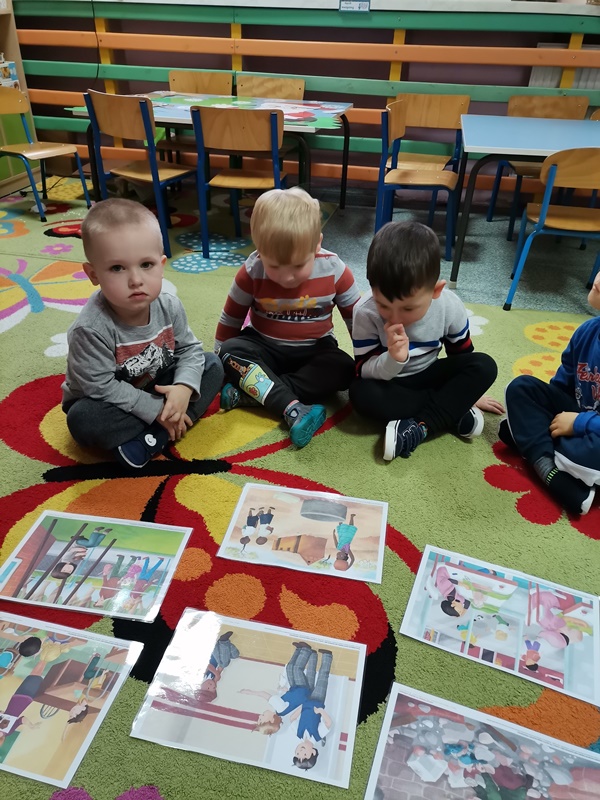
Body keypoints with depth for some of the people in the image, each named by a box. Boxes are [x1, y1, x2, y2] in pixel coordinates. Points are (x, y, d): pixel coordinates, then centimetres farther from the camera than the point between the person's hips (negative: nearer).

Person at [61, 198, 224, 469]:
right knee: (83, 418, -35)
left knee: (212, 366, -7)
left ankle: (150, 438, -20)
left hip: (159, 389, 6)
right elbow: (102, 387, -27)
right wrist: (155, 410, -26)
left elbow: (190, 349, -5)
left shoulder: (169, 307, -15)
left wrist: (184, 388, -25)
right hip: (113, 404, -5)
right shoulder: (91, 329, -31)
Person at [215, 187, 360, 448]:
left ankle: (251, 391, -31)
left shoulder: (334, 270, -17)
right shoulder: (251, 272, -17)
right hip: (264, 347, 0)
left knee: (343, 369, -29)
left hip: (314, 350, 1)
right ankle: (293, 409, -41)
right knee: (231, 351, -29)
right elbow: (230, 320, -4)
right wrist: (221, 365, 1)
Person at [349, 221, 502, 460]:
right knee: (361, 393, -35)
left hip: (427, 377, 2)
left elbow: (462, 355, 0)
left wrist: (470, 391, 10)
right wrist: (392, 359, -43)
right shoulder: (365, 312, -26)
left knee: (484, 366, -19)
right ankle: (454, 411, -23)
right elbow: (364, 371, -23)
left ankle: (419, 427, -28)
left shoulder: (450, 306, -18)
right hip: (387, 382, -2)